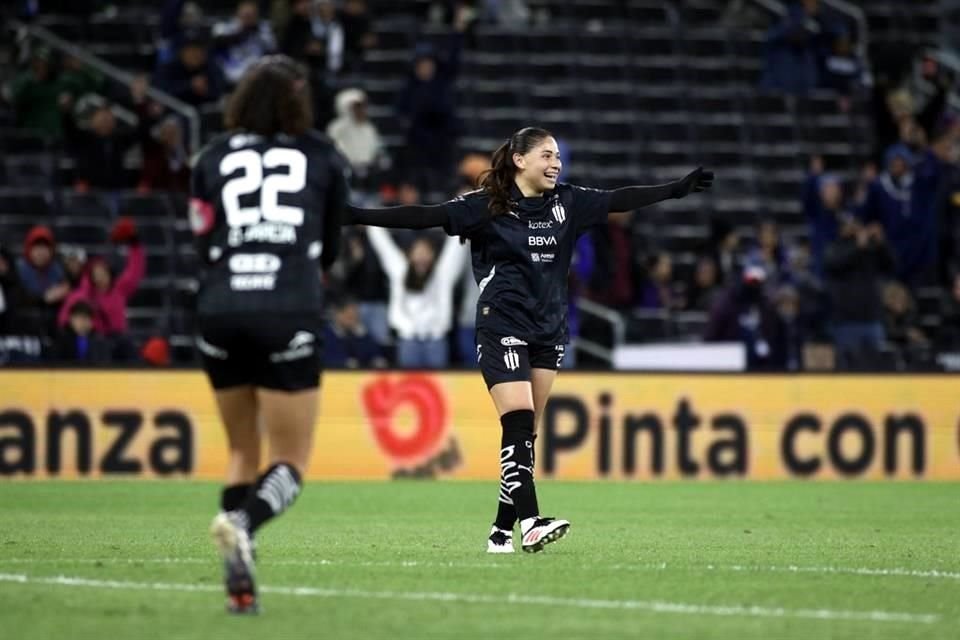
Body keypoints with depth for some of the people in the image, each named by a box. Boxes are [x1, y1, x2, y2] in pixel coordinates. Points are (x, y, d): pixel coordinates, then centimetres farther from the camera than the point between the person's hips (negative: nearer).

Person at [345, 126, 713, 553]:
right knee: (519, 424, -17)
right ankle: (530, 523, -24)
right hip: (503, 329, -6)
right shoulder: (485, 206, -7)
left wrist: (678, 189, 4)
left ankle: (503, 530, 10)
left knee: (525, 434, 6)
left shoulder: (567, 203, 8)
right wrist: (357, 216, -22)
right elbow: (426, 216, -14)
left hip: (550, 332, 6)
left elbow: (620, 200, 9)